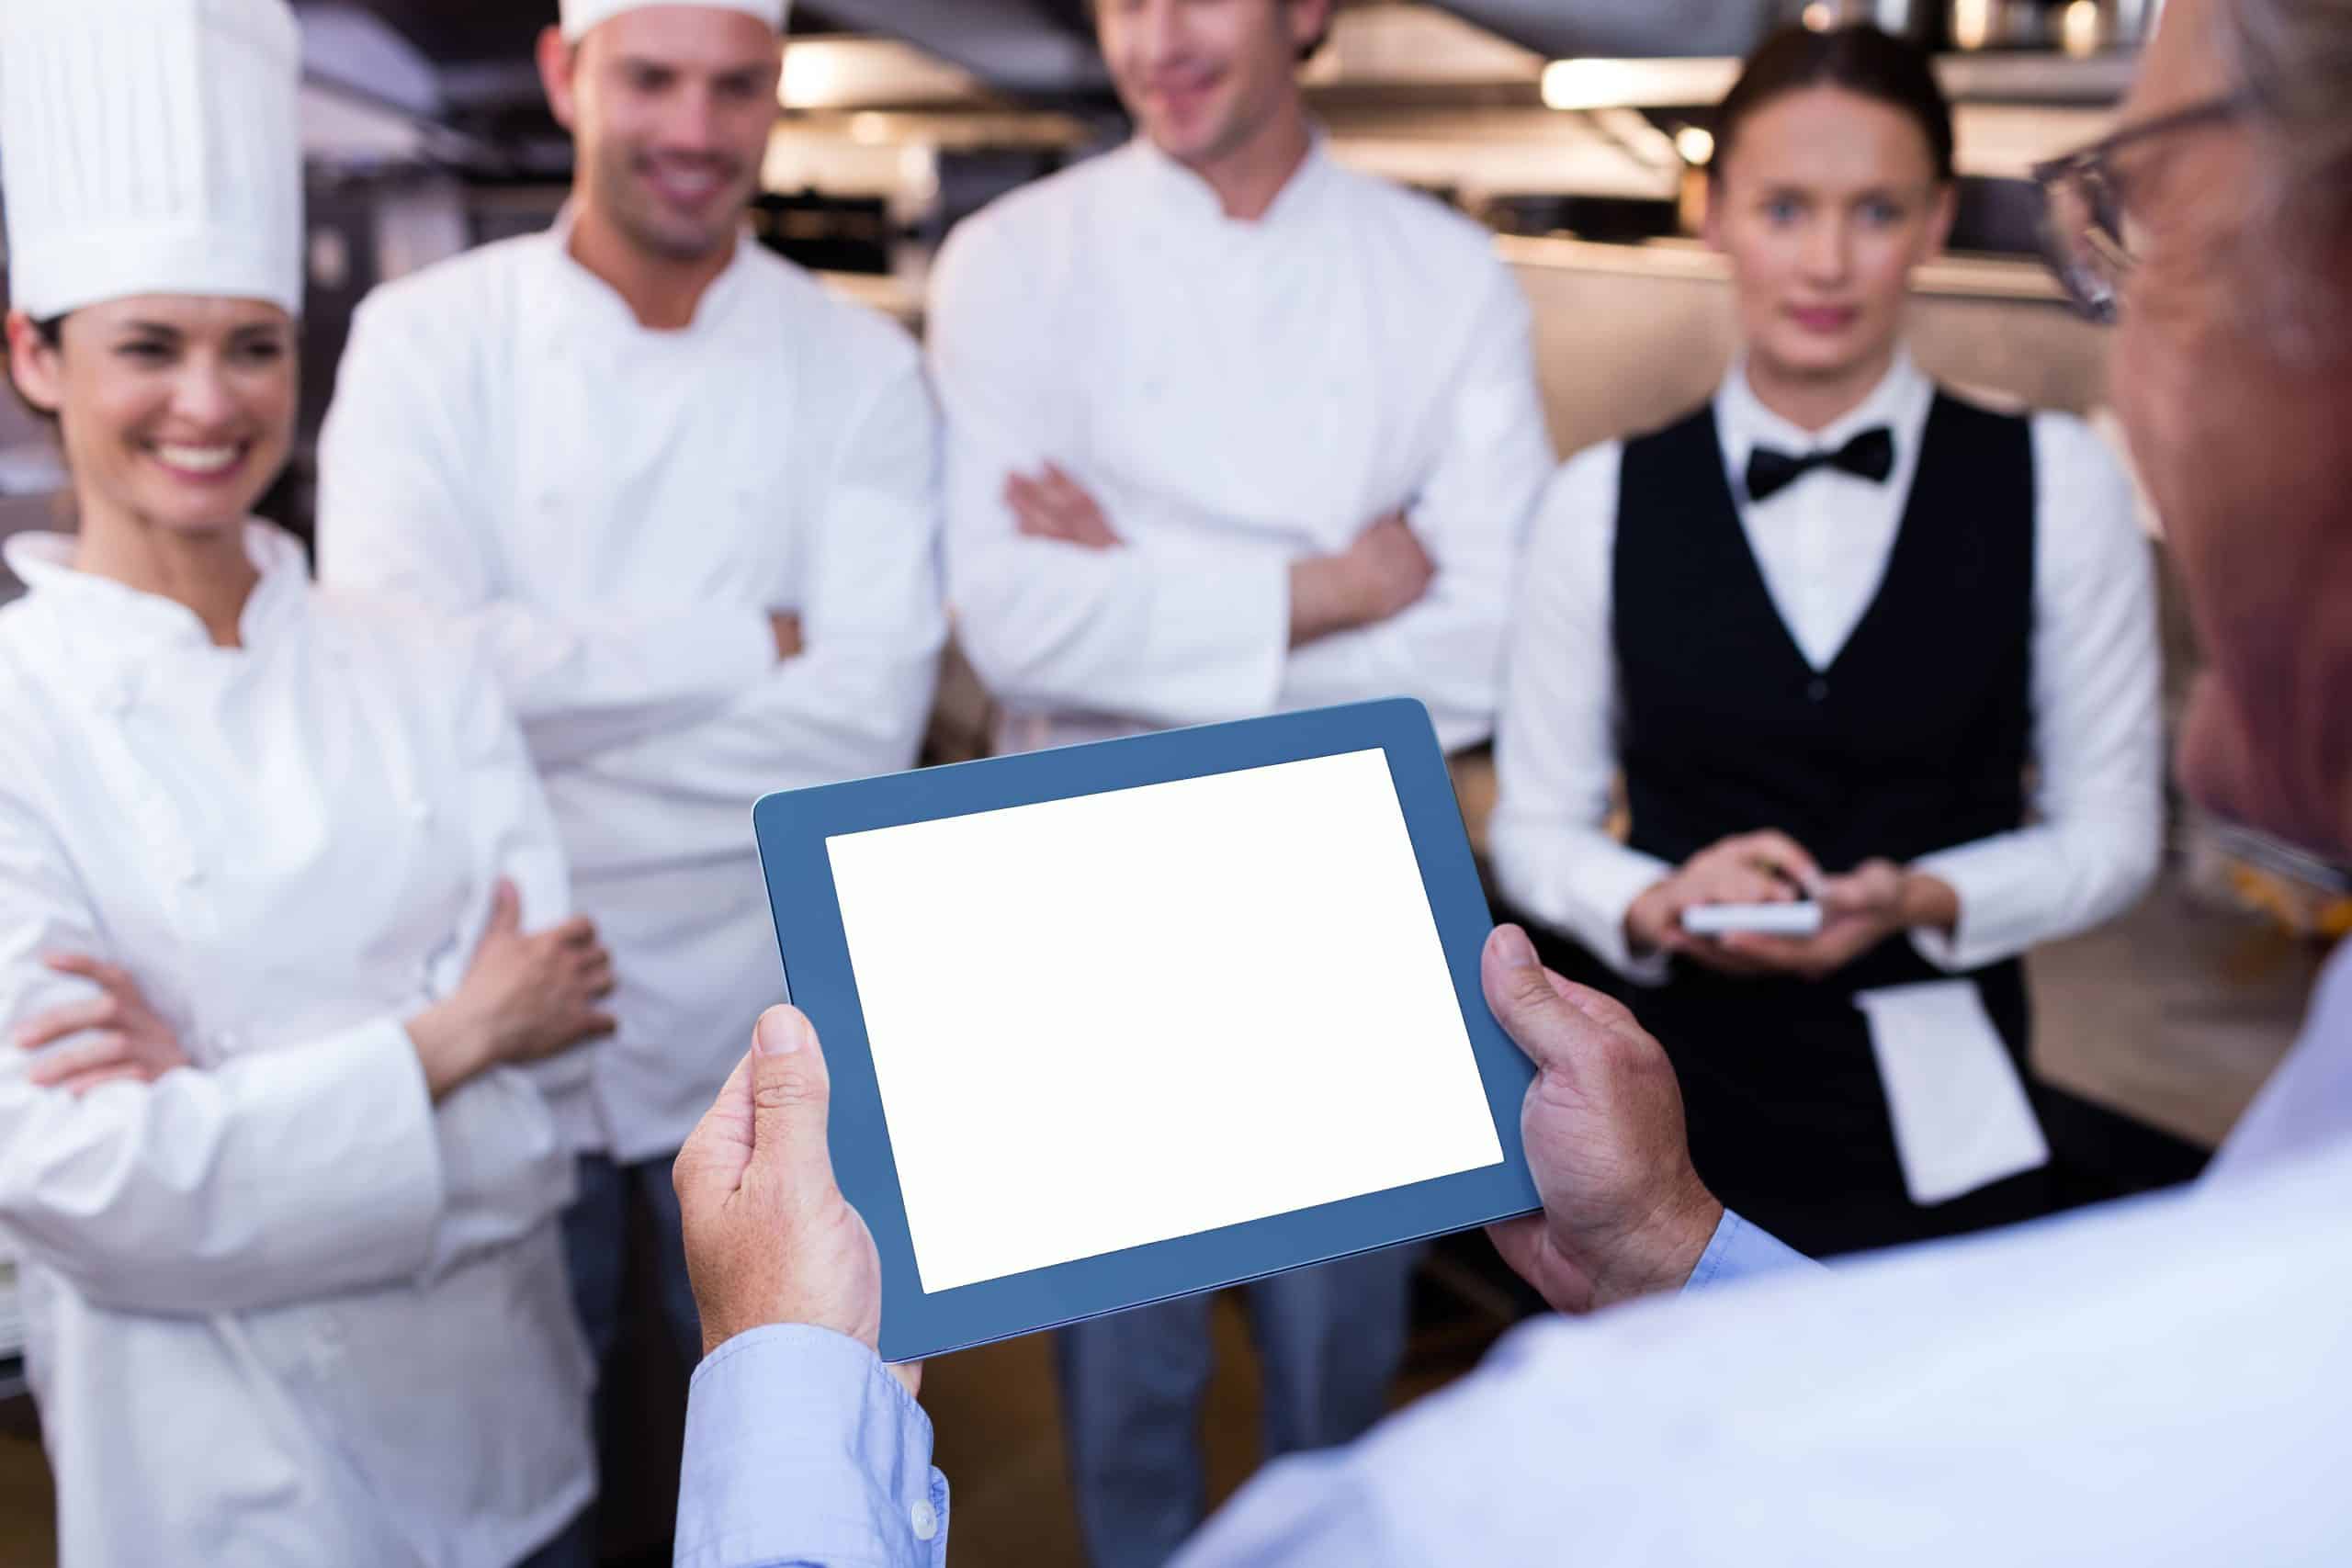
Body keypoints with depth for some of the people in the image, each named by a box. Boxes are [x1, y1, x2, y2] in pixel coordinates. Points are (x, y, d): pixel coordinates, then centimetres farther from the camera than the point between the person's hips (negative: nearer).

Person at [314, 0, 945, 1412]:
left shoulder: (861, 369, -5)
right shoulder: (426, 341, -6)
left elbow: (866, 725, -16)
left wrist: (561, 692, -19)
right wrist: (752, 645, -17)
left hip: (768, 1031, 1)